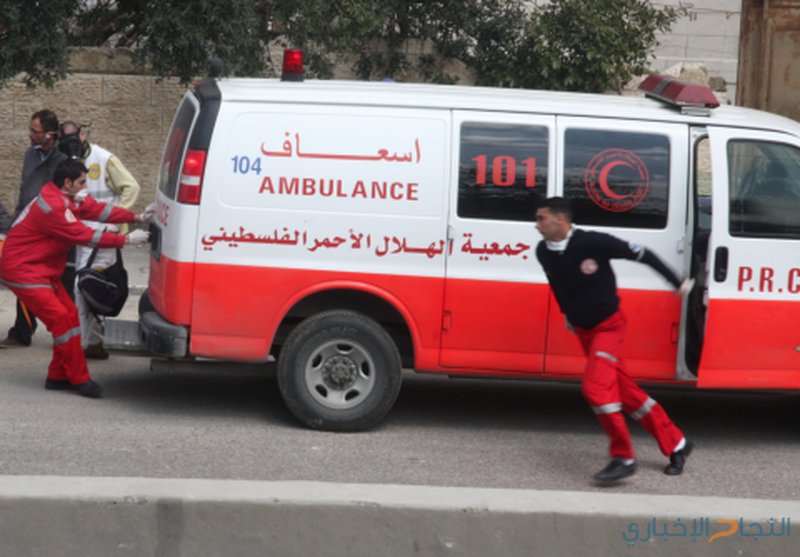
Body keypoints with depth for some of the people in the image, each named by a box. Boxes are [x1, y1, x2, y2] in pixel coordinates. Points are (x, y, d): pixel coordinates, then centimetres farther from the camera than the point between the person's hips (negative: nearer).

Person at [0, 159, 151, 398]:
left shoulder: (69, 198, 5)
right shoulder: (52, 207, -26)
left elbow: (98, 209, 4)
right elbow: (85, 236, -24)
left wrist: (136, 217, -4)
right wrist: (126, 239, -19)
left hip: (44, 271, 11)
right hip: (23, 272, -11)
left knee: (70, 315, 8)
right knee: (61, 319, -14)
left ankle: (58, 377, 14)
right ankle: (79, 379, -8)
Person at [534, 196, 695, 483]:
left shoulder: (593, 242, -23)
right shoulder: (544, 253, -4)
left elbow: (642, 254, -14)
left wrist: (677, 282, -9)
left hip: (608, 325, -7)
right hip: (583, 330, 7)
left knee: (595, 387, -22)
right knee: (624, 392, 10)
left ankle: (623, 458, -11)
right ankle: (676, 444, 23)